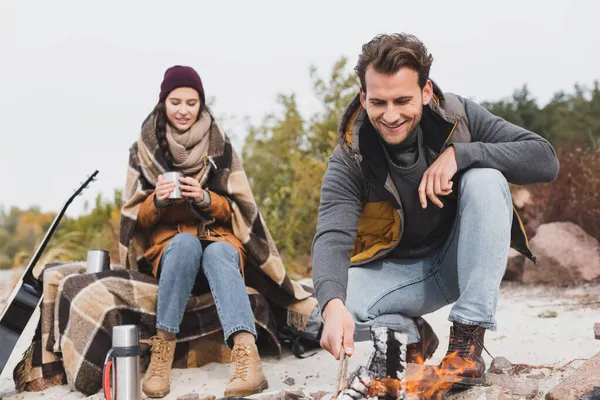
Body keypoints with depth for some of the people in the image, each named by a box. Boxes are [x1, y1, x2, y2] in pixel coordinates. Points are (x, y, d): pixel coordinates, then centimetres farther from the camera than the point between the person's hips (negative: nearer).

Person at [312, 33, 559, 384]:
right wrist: (333, 305, -51)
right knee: (338, 299, -31)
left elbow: (545, 160, -21)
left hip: (464, 261, 1)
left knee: (485, 178, -29)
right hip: (400, 272, 0)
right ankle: (414, 334, 3)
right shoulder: (351, 159, -17)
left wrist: (459, 154, -33)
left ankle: (468, 341, -25)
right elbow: (332, 237, -31)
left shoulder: (458, 116, -15)